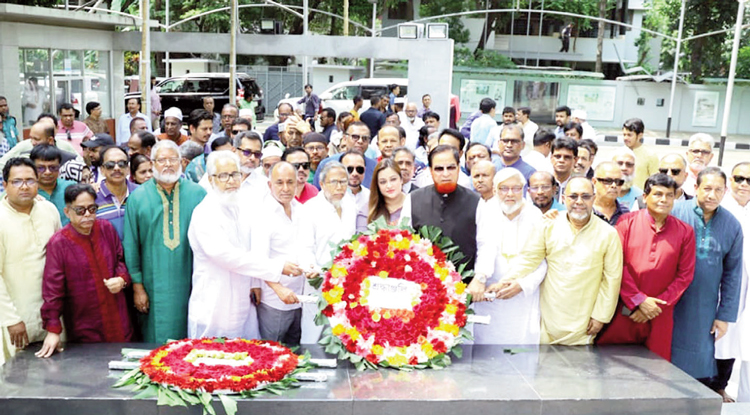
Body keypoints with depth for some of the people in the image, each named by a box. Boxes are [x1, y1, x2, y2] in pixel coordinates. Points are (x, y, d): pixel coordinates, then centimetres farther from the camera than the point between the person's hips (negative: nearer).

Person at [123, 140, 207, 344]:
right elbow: (131, 245, 3)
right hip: (155, 287, 0)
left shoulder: (197, 194, 4)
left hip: (191, 285, 1)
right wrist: (137, 285, -1)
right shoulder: (138, 197, 3)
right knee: (158, 342, 5)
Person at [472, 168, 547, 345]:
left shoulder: (535, 216, 3)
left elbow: (542, 261, -1)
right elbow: (486, 247, -16)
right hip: (490, 296, 0)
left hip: (524, 299, 0)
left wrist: (522, 285, -16)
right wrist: (480, 276, -33)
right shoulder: (488, 214, 2)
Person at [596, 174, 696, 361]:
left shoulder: (685, 232, 4)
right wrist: (639, 300, -11)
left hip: (660, 316, 1)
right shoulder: (627, 222, -1)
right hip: (623, 310, -1)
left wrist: (658, 305, -7)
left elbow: (685, 275, 2)